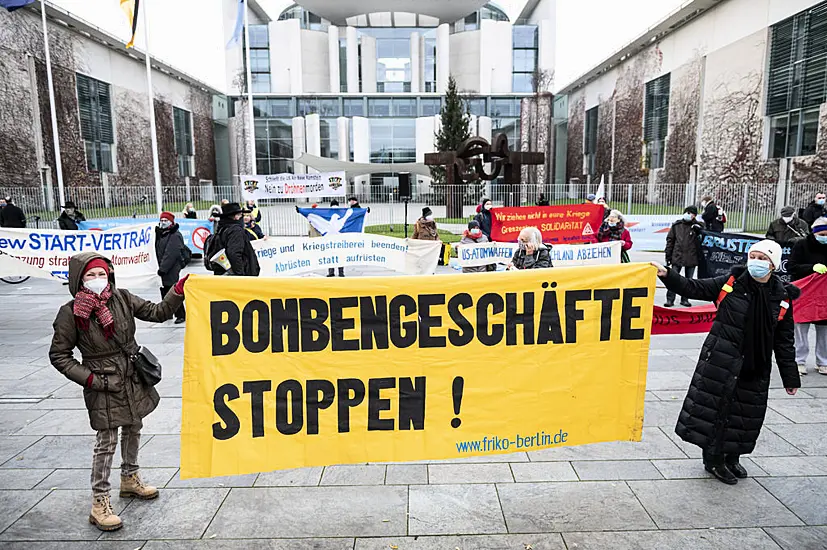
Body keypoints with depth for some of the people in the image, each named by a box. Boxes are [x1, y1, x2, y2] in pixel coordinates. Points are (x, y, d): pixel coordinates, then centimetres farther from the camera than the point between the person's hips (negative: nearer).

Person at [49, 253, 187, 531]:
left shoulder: (122, 299, -4)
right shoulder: (71, 313, -13)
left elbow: (158, 312, -4)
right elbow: (59, 355, -5)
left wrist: (178, 291, -19)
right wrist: (88, 378, -12)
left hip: (134, 378, 5)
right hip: (104, 385, -5)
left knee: (133, 429, 20)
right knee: (107, 441, -1)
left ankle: (130, 479, 42)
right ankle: (100, 503, 14)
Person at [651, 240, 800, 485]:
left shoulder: (782, 297, 1)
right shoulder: (730, 283, -5)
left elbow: (784, 341, 5)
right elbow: (694, 288, -3)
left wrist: (790, 377, 8)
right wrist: (667, 275, -18)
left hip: (756, 366, 3)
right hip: (720, 359, -2)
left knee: (746, 412, 12)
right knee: (715, 405, 2)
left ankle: (732, 457, 33)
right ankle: (714, 458, 19)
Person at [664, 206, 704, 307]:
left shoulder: (697, 226, 2)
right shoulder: (676, 225, 3)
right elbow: (670, 240, 5)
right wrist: (668, 256, 2)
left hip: (691, 258, 1)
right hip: (677, 257, -1)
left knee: (689, 280, 10)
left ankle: (685, 299, 20)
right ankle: (670, 299, 2)